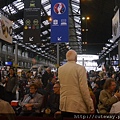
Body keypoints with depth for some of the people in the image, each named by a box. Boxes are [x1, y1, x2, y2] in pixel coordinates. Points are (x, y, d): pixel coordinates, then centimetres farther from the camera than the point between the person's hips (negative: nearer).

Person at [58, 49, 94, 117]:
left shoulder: (60, 69, 7)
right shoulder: (80, 68, -10)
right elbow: (84, 88, -14)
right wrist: (91, 105, -8)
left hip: (64, 105, 6)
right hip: (77, 105, -5)